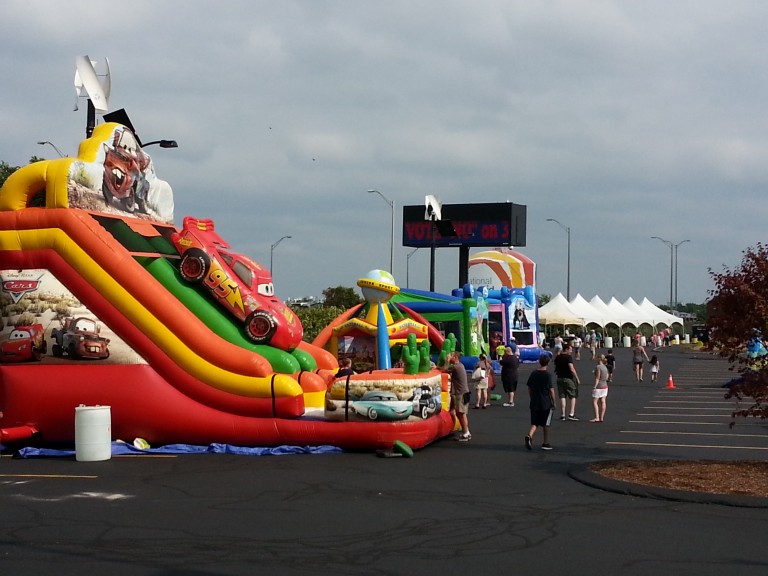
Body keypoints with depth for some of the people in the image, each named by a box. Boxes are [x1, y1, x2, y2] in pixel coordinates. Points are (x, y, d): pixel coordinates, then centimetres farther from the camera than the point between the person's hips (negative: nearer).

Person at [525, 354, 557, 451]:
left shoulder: (533, 374, 3)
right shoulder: (548, 375, -11)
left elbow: (529, 389, 9)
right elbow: (551, 390, -12)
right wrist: (554, 402, -3)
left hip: (534, 403, 4)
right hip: (546, 403, -4)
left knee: (534, 423, 8)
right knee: (546, 424, 9)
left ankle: (529, 436, -18)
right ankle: (546, 443, 16)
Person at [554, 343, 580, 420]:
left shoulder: (557, 357, 9)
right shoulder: (568, 357, -13)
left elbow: (556, 369, 17)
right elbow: (571, 369, -20)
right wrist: (577, 378, -13)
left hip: (560, 378, 6)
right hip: (568, 378, -6)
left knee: (562, 397, 7)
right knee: (573, 396, 5)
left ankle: (563, 415, 5)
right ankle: (571, 414, -2)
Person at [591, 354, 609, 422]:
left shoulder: (598, 367, -14)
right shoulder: (605, 367, 10)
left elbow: (597, 378, -17)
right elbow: (606, 377, 14)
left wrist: (595, 386, -16)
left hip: (598, 386, -8)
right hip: (605, 386, 8)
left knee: (594, 402, -4)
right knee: (602, 402, 6)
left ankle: (597, 418, -11)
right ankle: (601, 418, 6)